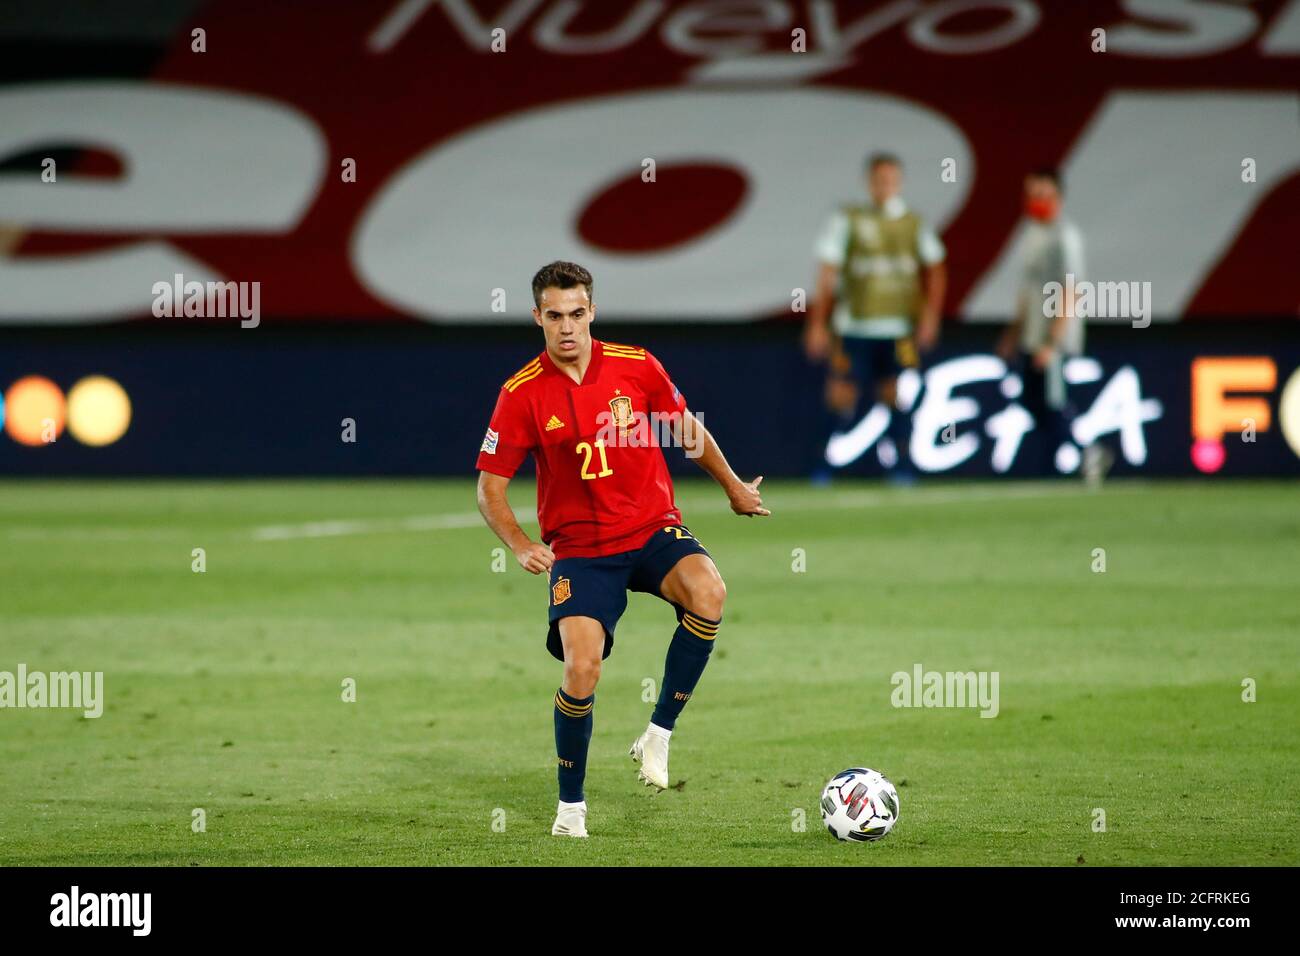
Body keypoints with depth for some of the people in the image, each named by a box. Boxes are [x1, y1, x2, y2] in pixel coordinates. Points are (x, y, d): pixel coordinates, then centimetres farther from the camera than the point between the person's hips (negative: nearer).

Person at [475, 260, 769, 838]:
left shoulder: (636, 366, -4)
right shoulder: (522, 394, -8)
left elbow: (686, 428, 15)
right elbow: (489, 487, -2)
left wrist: (733, 487, 25)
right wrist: (521, 547, -18)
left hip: (653, 529, 1)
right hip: (580, 547, -1)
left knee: (707, 591, -31)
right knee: (581, 669, -17)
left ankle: (658, 735, -14)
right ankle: (571, 804, 8)